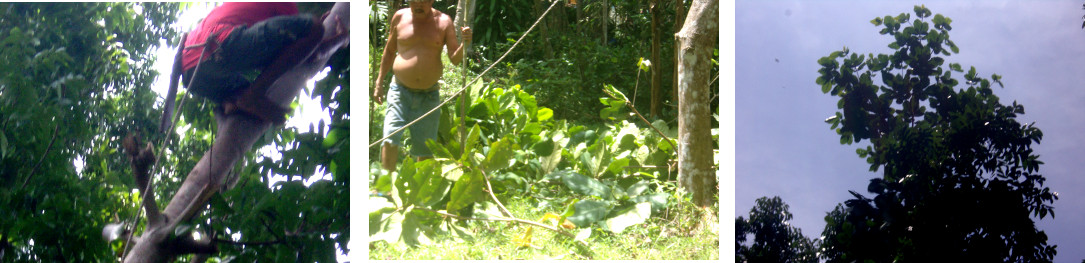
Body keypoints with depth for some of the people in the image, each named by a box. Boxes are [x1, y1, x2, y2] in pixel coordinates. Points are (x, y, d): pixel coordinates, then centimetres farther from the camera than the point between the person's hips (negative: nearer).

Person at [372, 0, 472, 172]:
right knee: (390, 140, -15)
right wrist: (379, 82, 15)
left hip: (429, 95, 1)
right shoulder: (400, 17, 2)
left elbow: (455, 59, -3)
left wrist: (464, 45, -23)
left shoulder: (443, 21, 0)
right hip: (400, 91, 0)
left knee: (425, 146, 5)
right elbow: (389, 51, 15)